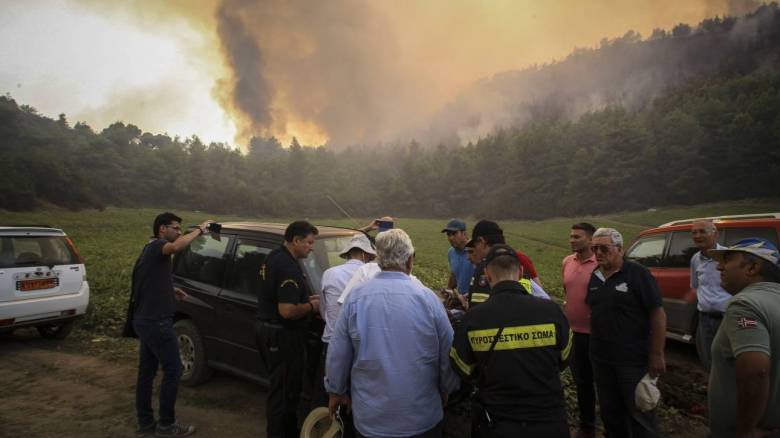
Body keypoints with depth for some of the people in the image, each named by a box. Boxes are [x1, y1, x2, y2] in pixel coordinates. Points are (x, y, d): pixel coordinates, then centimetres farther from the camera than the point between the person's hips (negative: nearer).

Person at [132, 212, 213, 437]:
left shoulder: (150, 249, 17)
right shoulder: (157, 247, -14)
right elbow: (177, 246, -39)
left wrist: (171, 290, 16)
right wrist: (199, 229, -26)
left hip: (145, 320, 10)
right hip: (156, 322, -10)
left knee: (147, 371, 14)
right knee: (173, 370, -1)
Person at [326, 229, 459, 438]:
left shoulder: (355, 298, -11)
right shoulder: (428, 298, -14)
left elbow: (337, 355, -4)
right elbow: (448, 355, -6)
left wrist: (336, 391, 13)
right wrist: (447, 391, 12)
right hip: (423, 419, 0)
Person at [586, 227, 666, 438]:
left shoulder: (638, 274, -12)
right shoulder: (594, 277, 6)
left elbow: (658, 314, -13)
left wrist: (657, 355, -16)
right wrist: (593, 348, 11)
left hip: (634, 360, -6)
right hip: (601, 359, 6)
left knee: (640, 413, 7)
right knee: (610, 412, 19)